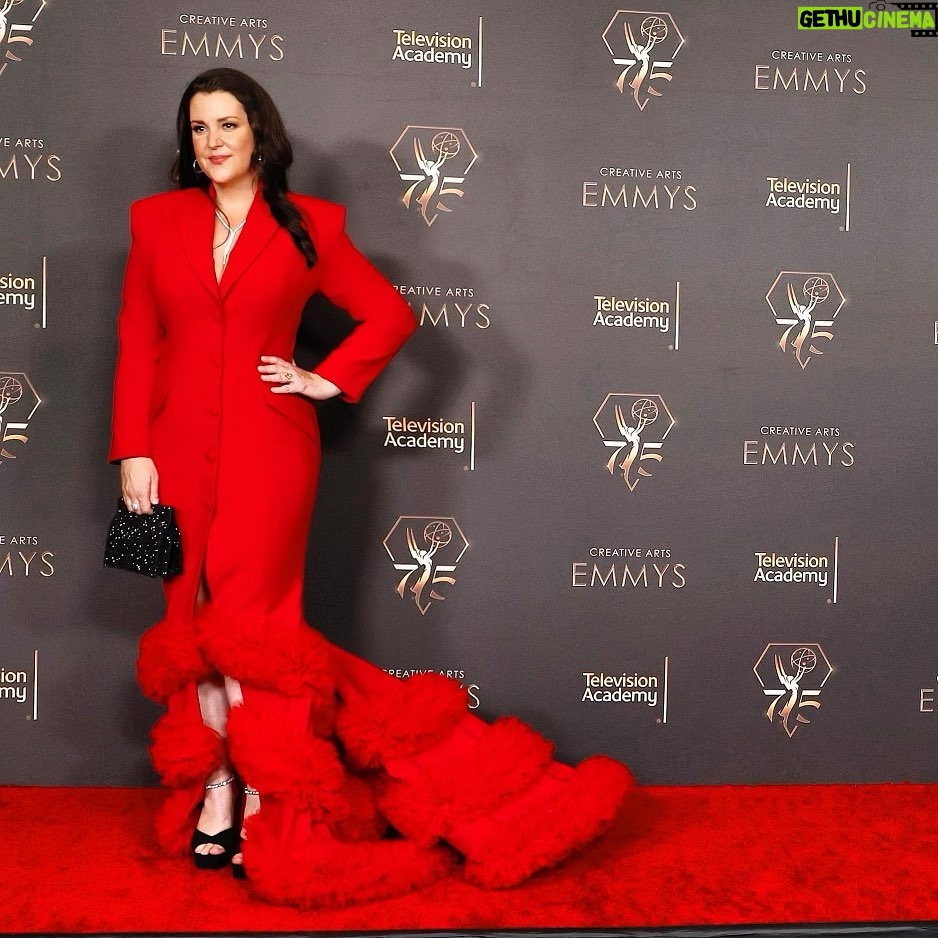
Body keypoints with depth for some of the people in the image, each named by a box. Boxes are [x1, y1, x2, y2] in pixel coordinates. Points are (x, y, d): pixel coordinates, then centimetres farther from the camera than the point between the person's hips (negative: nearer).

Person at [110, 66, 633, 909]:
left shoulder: (307, 224, 1)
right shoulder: (156, 220, 7)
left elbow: (391, 314, 5)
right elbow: (137, 345, 4)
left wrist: (329, 381, -4)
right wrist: (133, 451, -3)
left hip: (268, 446, -3)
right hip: (178, 445, 3)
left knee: (247, 624, -4)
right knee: (192, 618, 7)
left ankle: (267, 803, 8)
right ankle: (212, 787, 20)